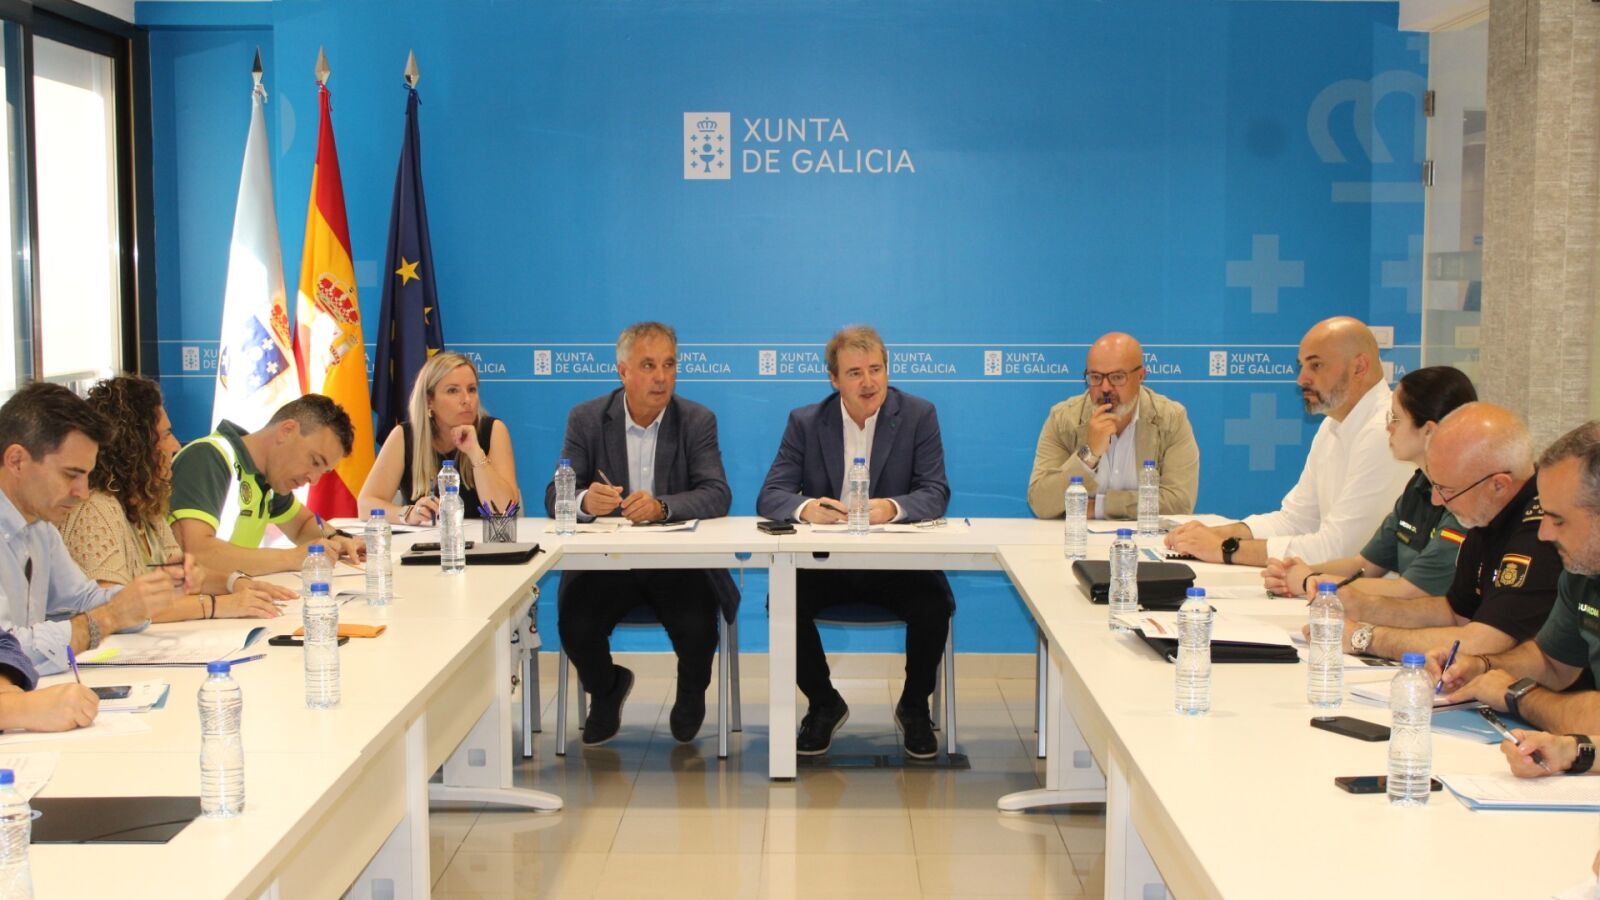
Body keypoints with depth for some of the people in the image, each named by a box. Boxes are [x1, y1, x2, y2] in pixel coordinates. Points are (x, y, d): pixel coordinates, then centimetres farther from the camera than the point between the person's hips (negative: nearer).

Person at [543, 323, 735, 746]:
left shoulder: (698, 421, 1)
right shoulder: (586, 418, 2)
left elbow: (717, 495, -12)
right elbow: (555, 497, -3)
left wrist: (661, 505, -32)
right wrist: (585, 501, -29)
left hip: (680, 562, -1)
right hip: (605, 562, 1)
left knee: (698, 627, -27)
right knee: (575, 624, -25)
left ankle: (691, 692, 13)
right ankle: (606, 689, 14)